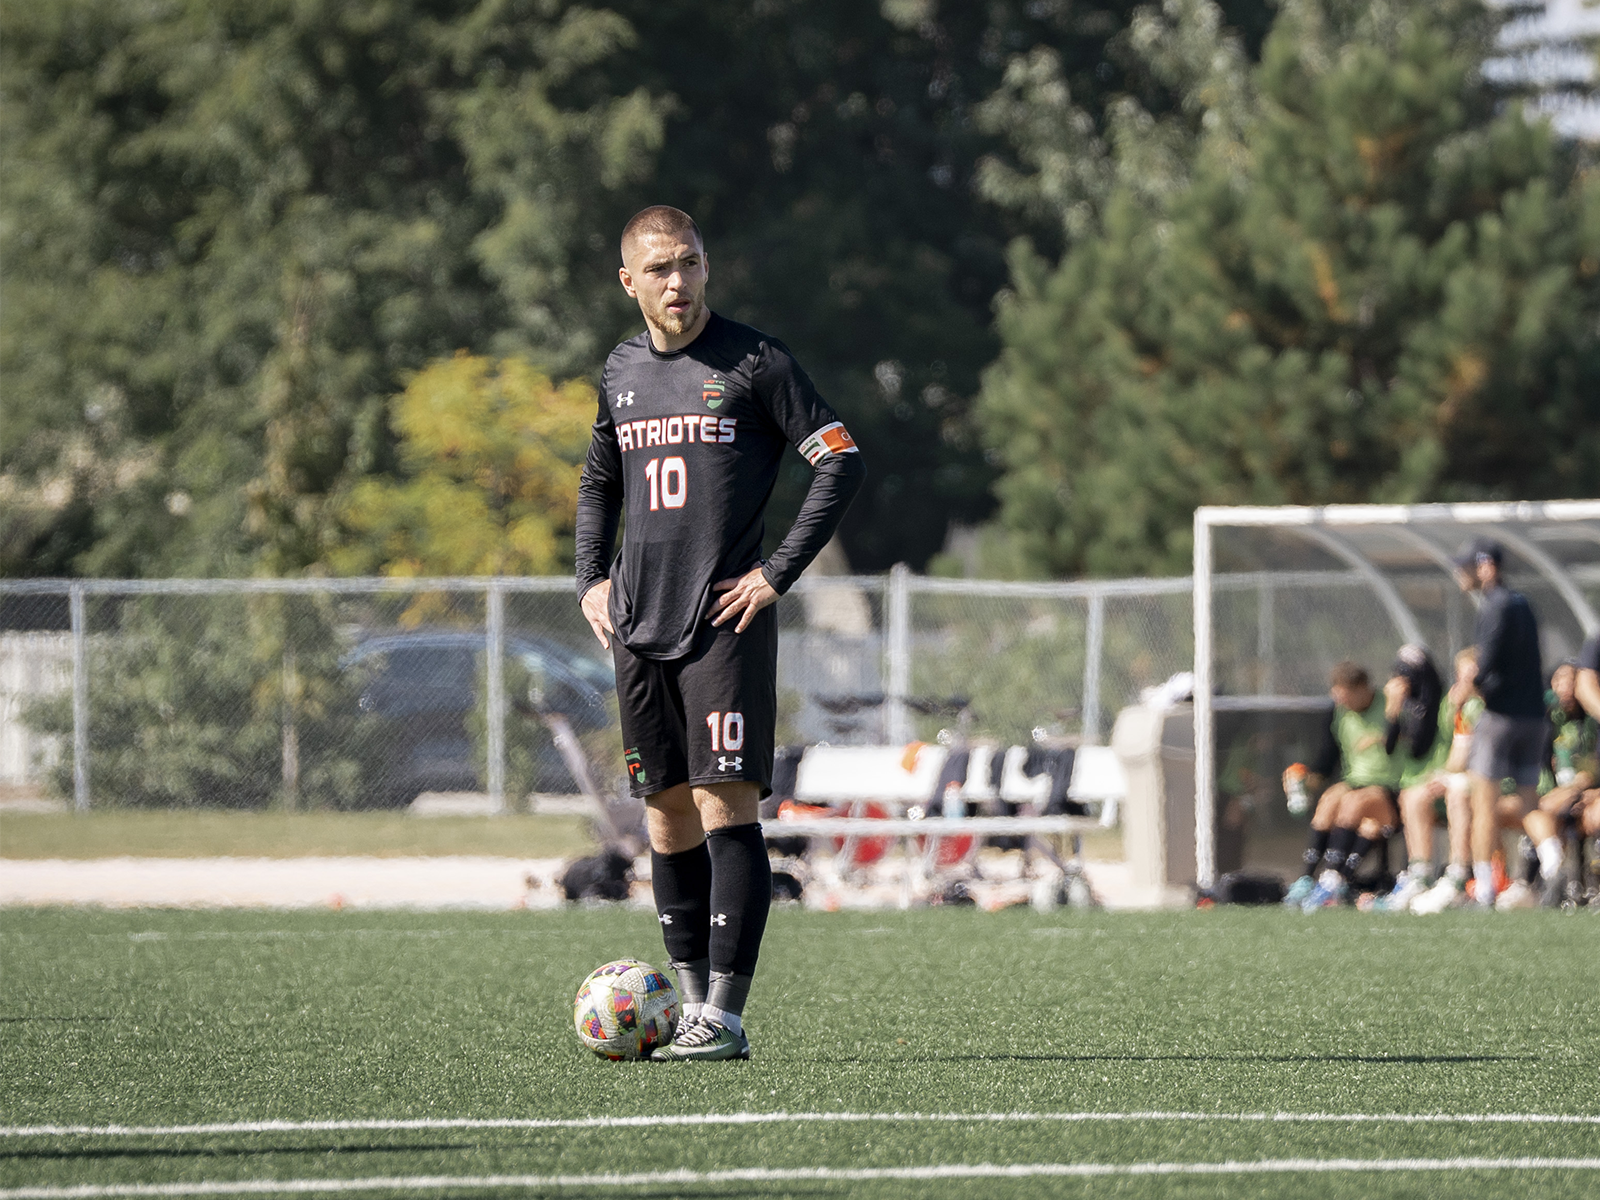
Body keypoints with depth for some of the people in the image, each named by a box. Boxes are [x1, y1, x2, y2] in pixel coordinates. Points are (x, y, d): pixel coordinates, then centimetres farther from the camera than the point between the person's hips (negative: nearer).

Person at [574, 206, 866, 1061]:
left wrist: (778, 573, -10)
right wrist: (590, 579, 14)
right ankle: (692, 1005, 15)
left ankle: (725, 1016, -12)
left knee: (726, 807, -11)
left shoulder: (752, 361, -4)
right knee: (667, 816, 8)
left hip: (725, 622, -6)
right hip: (639, 628, 6)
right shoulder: (622, 371, 13)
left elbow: (842, 463, -6)